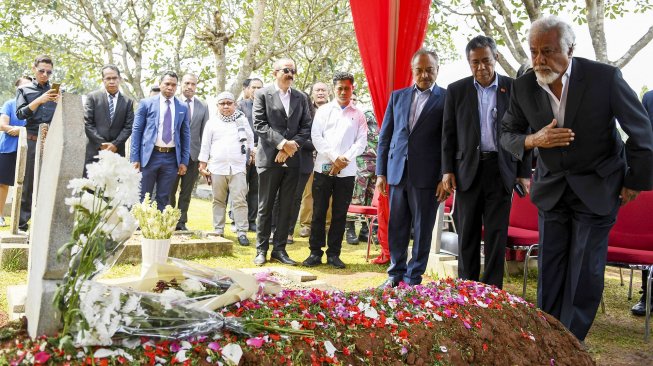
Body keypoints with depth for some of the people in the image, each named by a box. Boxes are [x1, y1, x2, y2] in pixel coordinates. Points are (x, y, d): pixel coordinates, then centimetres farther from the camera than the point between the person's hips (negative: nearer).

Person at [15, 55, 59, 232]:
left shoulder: (56, 91, 15)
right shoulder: (24, 90, 11)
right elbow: (20, 114, -3)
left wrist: (60, 102, -10)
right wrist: (40, 100, -15)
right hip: (32, 142, -1)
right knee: (28, 184, 2)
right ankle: (21, 224, 7)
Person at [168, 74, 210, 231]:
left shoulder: (203, 106, 7)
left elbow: (204, 133, 6)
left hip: (193, 154, 2)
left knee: (187, 192, 9)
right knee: (170, 190, 5)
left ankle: (181, 222, 19)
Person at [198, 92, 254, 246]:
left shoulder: (242, 120, 8)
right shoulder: (212, 123, 7)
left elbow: (250, 140, 15)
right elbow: (205, 145, 7)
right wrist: (203, 166, 3)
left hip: (237, 168, -1)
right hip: (217, 168, 1)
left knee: (240, 200, -6)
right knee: (218, 201, 9)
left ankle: (242, 232, -4)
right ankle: (218, 231, 17)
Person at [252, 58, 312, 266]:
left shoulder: (301, 98, 12)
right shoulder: (263, 95, 2)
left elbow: (306, 127, 6)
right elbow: (259, 125, -6)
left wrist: (291, 146, -8)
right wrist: (283, 143, -15)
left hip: (292, 160, 3)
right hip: (269, 158, -3)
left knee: (286, 207, 6)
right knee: (265, 207, 3)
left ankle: (279, 249, 15)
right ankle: (261, 250, 13)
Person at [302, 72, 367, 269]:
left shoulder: (358, 115, 9)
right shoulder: (324, 110, 9)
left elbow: (361, 142, 2)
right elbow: (316, 136, 0)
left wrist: (344, 159, -12)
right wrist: (334, 157, -11)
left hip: (347, 171, 0)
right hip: (323, 168, 0)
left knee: (340, 214, 5)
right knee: (319, 212, 1)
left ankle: (333, 253, 13)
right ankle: (315, 252, 9)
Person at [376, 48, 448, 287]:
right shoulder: (397, 96, 12)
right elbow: (384, 136, 11)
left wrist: (446, 178, -8)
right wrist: (381, 172, 6)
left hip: (427, 176, -3)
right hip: (397, 172, 4)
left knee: (422, 230, 5)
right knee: (396, 227, 11)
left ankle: (413, 278, 18)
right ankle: (396, 274, 24)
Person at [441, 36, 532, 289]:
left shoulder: (514, 88, 3)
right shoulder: (456, 90, 5)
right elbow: (448, 133, 6)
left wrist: (524, 172, 0)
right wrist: (447, 170, -1)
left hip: (502, 170, 0)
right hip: (468, 169, 1)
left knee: (497, 235, 3)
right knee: (467, 234, 5)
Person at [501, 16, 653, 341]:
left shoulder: (605, 78, -18)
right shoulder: (523, 86, -9)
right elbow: (507, 134, 2)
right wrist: (533, 140, -21)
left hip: (597, 188, -2)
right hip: (551, 188, 3)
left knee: (585, 272, 2)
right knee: (549, 269, 7)